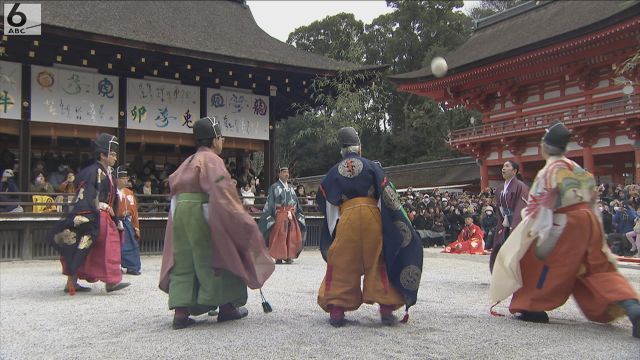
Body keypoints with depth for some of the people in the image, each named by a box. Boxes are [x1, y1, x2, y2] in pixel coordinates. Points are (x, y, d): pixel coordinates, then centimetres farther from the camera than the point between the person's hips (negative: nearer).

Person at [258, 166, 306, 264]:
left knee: (292, 236, 2)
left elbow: (296, 202, 20)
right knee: (279, 236, -5)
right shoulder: (274, 187, 1)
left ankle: (288, 256, 12)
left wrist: (298, 214, 17)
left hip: (292, 216, 5)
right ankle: (278, 257, 3)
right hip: (280, 215, -5)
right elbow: (269, 203, -3)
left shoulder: (291, 188, 17)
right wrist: (269, 216, -9)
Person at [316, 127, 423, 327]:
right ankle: (387, 310, 9)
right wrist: (402, 220, 4)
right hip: (371, 215, 0)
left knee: (342, 265, 8)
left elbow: (323, 201, 16)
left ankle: (336, 311, 7)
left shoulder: (334, 172, 11)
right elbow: (388, 195, 0)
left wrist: (333, 226, 30)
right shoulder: (372, 167, 6)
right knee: (378, 263, 9)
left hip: (346, 218, 0)